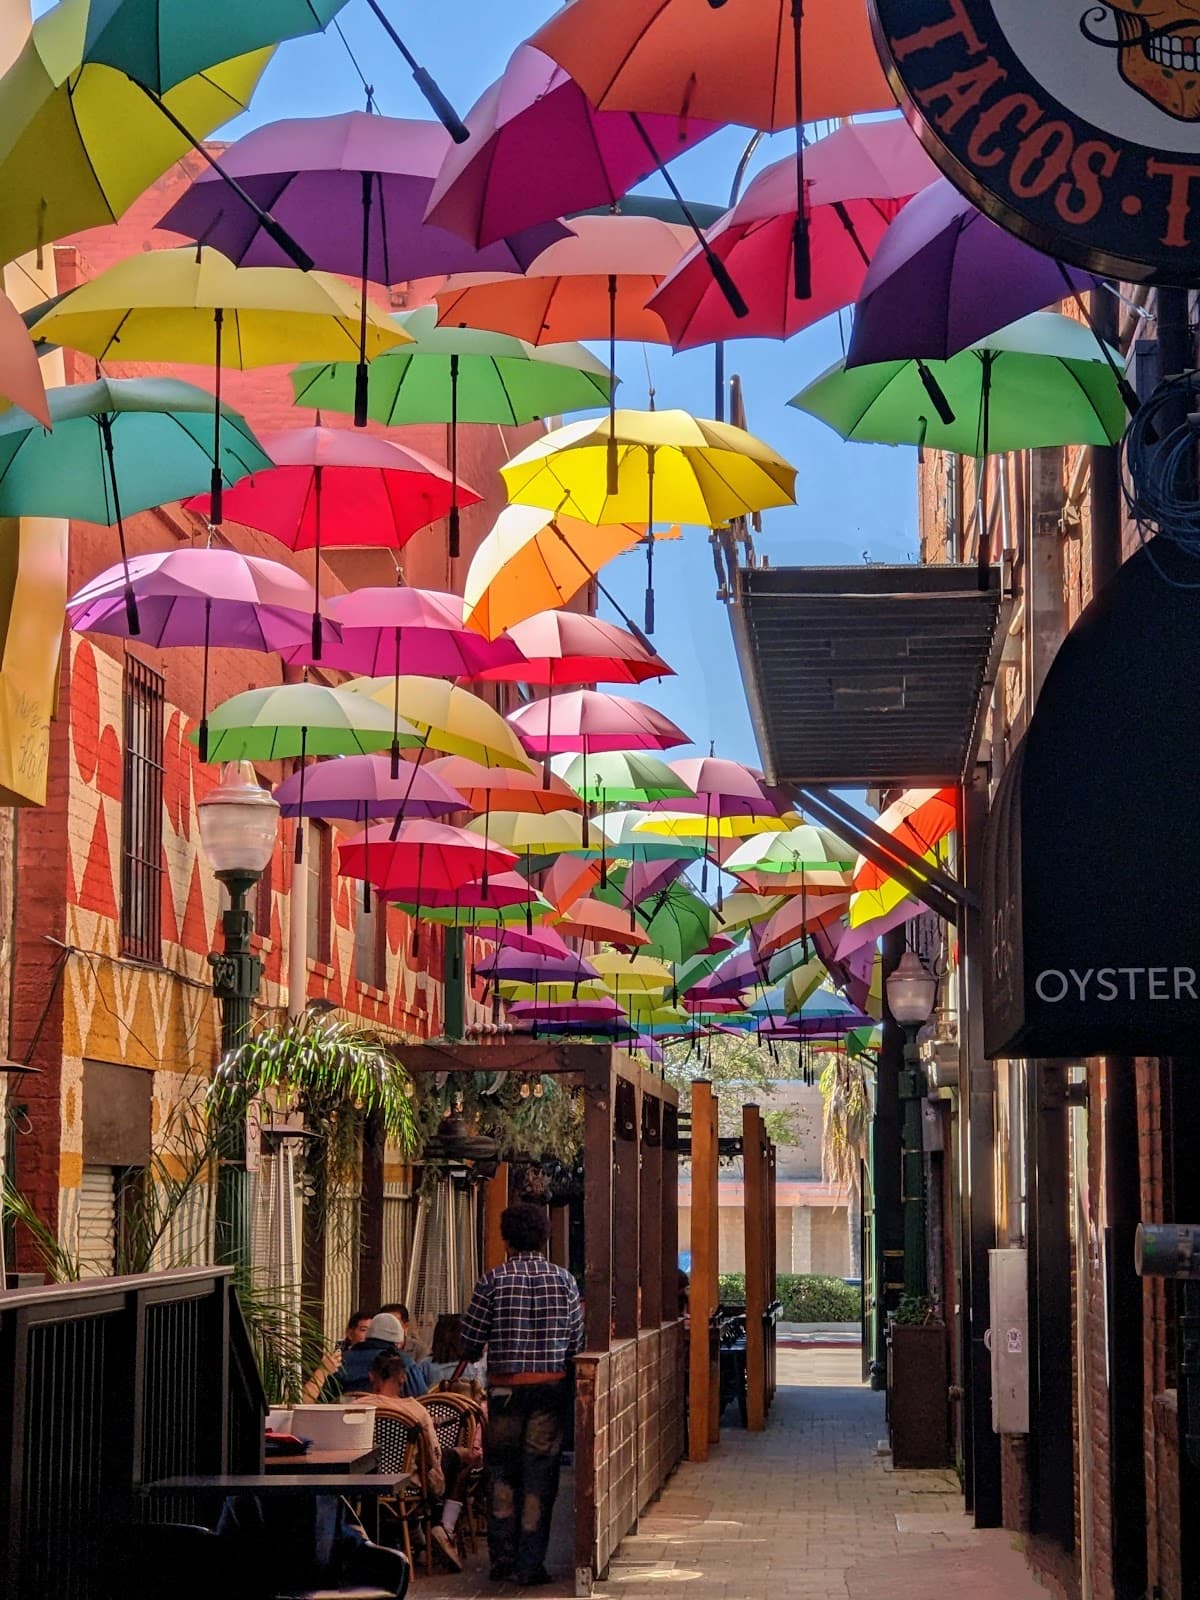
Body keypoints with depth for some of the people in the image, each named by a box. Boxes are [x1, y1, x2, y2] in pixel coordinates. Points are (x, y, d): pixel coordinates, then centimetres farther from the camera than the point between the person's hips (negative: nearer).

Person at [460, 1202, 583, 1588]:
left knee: (502, 1473, 12)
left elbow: (470, 1342, -3)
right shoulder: (563, 1280, 0)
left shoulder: (493, 1281, -6)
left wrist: (474, 1356, 19)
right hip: (551, 1387, 1)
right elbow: (577, 1342, 2)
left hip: (505, 1387, -1)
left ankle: (502, 1559, 12)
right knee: (540, 1475, 4)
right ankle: (530, 1565, 3)